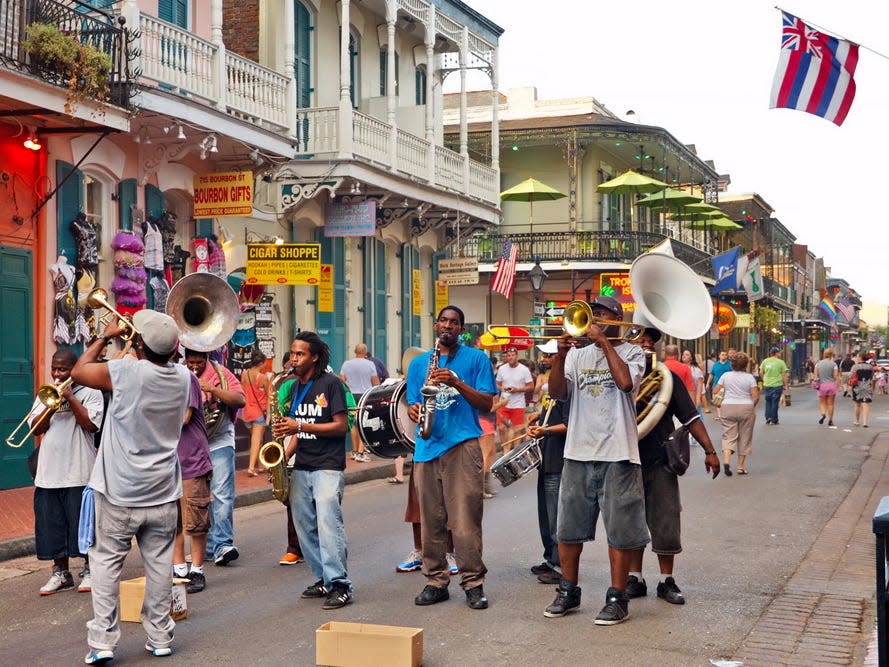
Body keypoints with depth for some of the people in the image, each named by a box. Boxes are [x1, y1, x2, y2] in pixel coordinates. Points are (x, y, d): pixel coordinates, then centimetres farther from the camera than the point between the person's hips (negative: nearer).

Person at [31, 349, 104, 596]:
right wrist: (52, 405, -9)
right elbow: (36, 428, 5)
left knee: (83, 522, 1)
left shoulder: (90, 392, -1)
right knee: (52, 524, 8)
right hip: (48, 473, 5)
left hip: (79, 473, -5)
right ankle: (61, 574, 19)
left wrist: (69, 398, -12)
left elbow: (91, 424, -13)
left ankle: (89, 571, 14)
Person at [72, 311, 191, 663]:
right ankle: (160, 637, 17)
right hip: (163, 492, 4)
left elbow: (79, 371, -2)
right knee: (159, 563, 10)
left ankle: (102, 639, 4)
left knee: (106, 561, 6)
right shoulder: (182, 377, -2)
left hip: (120, 492, -4)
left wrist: (106, 337, 6)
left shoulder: (126, 372, -18)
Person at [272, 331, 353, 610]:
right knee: (305, 527, 7)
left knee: (328, 524, -14)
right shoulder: (296, 387, 14)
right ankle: (323, 580, 16)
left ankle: (340, 585, -12)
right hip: (301, 468, 8)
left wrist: (301, 426, -18)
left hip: (328, 467, -7)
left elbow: (341, 426, -12)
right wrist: (285, 455, 3)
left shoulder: (331, 383, -7)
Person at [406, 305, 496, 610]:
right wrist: (414, 410, -6)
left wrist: (457, 383, -13)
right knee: (430, 519, 6)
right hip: (427, 446, 4)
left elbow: (487, 403, 0)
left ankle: (473, 581, 2)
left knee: (466, 519, -6)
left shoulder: (476, 358, 7)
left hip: (462, 444, -4)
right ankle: (436, 581, 14)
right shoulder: (418, 363, 18)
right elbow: (413, 403, 18)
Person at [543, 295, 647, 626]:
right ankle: (568, 591, 24)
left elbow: (626, 381, -18)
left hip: (618, 454, -4)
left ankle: (617, 598, 9)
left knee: (619, 530, 0)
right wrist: (560, 356, -13)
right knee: (568, 528, 10)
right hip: (578, 452, 4)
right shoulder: (578, 355, 13)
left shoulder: (632, 352, 3)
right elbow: (556, 392, 1)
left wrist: (605, 343, -10)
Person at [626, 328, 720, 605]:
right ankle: (635, 579, 19)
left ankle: (667, 581, 13)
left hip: (660, 462, 0)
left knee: (666, 524, 2)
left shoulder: (667, 378, 4)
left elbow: (691, 417, 4)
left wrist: (709, 450, -2)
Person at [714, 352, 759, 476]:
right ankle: (740, 467, 12)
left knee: (729, 436, 3)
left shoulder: (726, 375, 1)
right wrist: (752, 406, 9)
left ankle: (726, 460, -21)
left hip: (728, 407, 1)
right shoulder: (749, 377, -4)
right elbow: (756, 397, -8)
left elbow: (715, 391, 2)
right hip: (746, 408, -1)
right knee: (744, 438, 10)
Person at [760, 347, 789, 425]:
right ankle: (774, 420, 7)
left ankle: (768, 417, 8)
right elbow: (784, 375, -5)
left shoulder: (765, 361, 3)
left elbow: (761, 372, 9)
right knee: (775, 402, 3)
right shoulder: (780, 362, -7)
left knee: (768, 401, 18)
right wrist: (786, 385, 2)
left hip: (767, 385, 3)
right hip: (777, 385, -3)